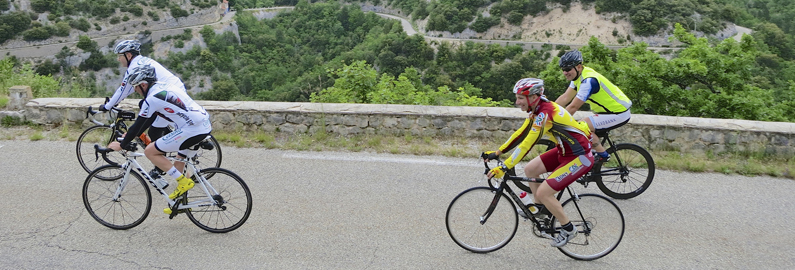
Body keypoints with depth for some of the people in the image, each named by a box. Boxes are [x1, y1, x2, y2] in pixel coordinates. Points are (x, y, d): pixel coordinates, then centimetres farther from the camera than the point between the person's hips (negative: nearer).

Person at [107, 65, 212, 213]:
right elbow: (149, 119, 29)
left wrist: (122, 145, 11)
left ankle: (183, 181, -1)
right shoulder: (163, 87, 19)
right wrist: (132, 134, 35)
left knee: (150, 151, 0)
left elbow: (138, 124, -3)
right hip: (205, 126, 10)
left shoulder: (152, 98, -9)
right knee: (179, 162, 24)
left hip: (191, 129, -10)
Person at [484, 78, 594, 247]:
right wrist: (498, 152, 8)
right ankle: (540, 207, 27)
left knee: (543, 192, -11)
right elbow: (521, 133, 10)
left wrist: (504, 168, -30)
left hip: (579, 157, -9)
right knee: (530, 169, 9)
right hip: (564, 151, 9)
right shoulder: (537, 110, 2)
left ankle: (568, 229, 9)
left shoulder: (544, 113, -27)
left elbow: (527, 144, -31)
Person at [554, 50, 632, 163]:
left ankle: (603, 155, -6)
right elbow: (565, 98, 3)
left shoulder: (588, 80, -26)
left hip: (619, 114, -10)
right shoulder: (578, 75, 3)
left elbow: (573, 107, -26)